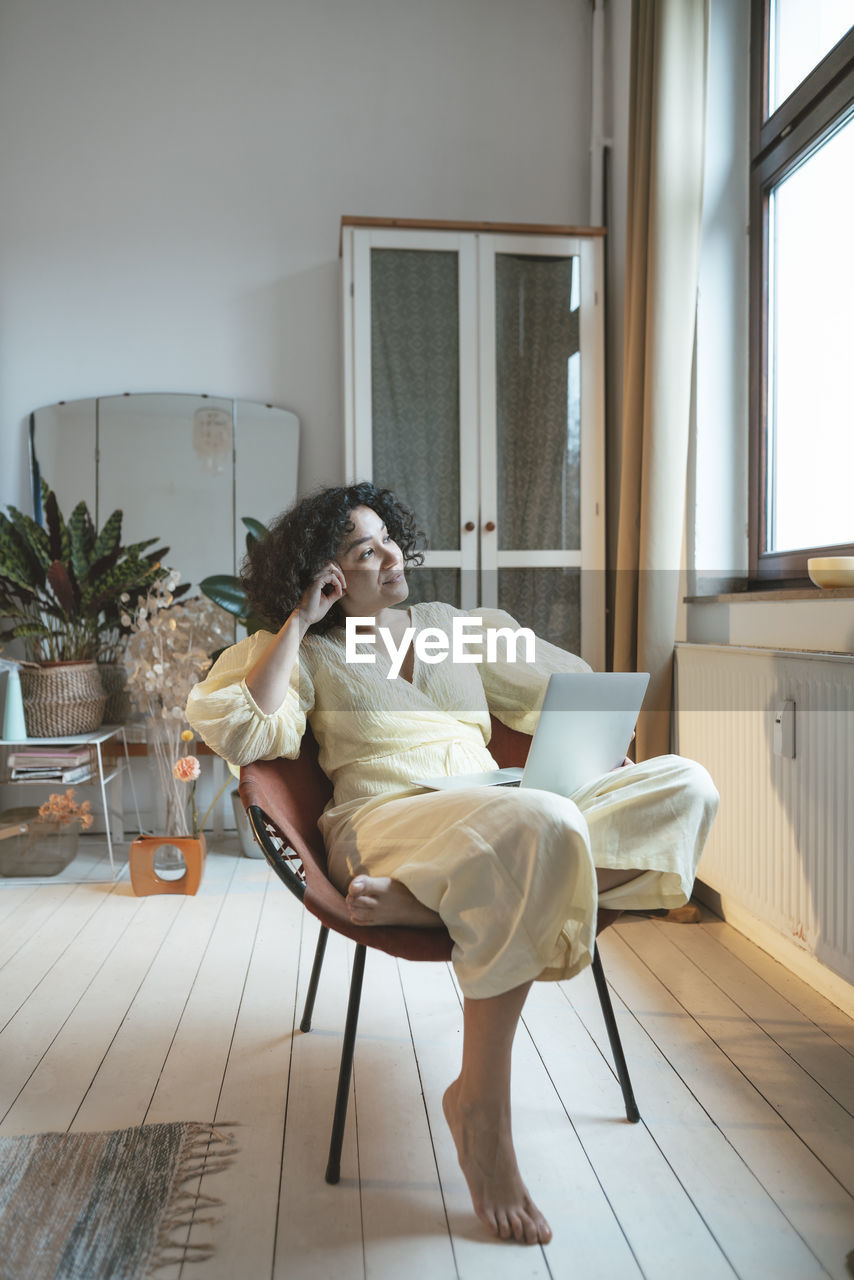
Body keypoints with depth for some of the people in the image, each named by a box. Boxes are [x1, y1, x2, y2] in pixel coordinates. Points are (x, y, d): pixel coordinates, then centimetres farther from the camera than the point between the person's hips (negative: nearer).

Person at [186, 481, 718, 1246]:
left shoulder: (452, 627, 23)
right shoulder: (311, 656, 12)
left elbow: (559, 687, 26)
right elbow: (241, 734, -8)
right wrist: (298, 622, -2)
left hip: (499, 814, 6)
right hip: (389, 823, -5)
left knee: (686, 786, -16)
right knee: (542, 825, -39)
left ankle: (419, 900, -28)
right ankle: (481, 1101, -23)